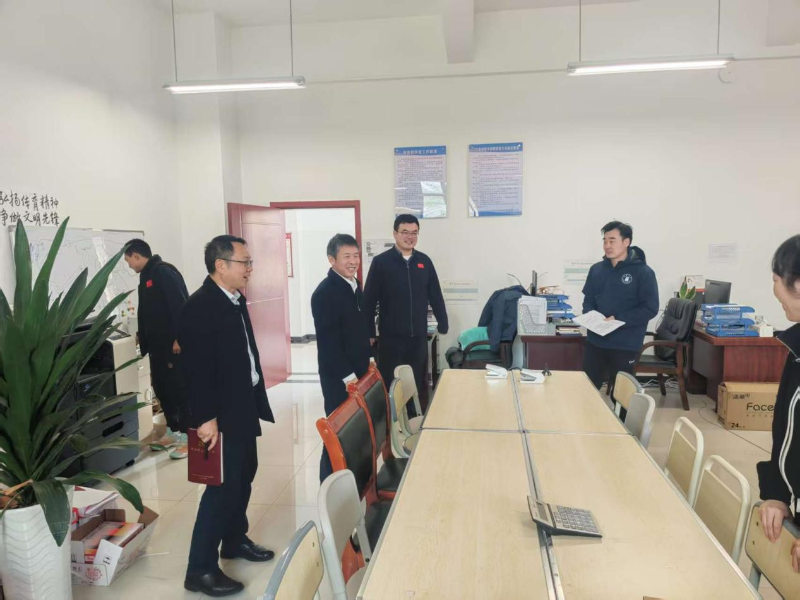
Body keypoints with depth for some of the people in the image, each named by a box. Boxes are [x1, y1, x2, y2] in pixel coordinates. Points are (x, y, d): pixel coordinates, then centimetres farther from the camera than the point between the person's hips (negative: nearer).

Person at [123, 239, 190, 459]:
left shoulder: (164, 272, -13)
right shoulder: (146, 277, 16)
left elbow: (179, 305, -21)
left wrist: (179, 338, -24)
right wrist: (142, 337, 28)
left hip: (174, 344, -9)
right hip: (158, 345, 9)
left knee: (180, 388, -3)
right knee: (162, 388, 13)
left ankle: (188, 438, 5)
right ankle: (173, 432, 26)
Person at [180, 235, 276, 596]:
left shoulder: (236, 300, 8)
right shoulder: (199, 306, -20)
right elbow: (197, 367, -23)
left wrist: (256, 400, 16)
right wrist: (205, 418, -23)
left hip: (244, 406, 9)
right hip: (221, 413, -9)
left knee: (244, 475, 20)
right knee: (223, 486, -1)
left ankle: (235, 540, 39)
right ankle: (201, 569, 14)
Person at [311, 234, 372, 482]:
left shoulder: (355, 284, 9)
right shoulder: (324, 293, -19)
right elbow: (328, 341, -21)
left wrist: (367, 359, 15)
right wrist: (348, 375, -18)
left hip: (359, 370, 8)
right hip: (338, 377, -8)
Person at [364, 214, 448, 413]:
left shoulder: (424, 261, 6)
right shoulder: (381, 262, -5)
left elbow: (435, 296, 10)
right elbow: (369, 300, -5)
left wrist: (443, 325, 9)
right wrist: (369, 333, -6)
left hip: (419, 336, 3)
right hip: (391, 337, -3)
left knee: (417, 383, 12)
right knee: (391, 385, 5)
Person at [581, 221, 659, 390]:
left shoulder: (643, 272, -8)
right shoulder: (596, 269, 8)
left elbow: (650, 308, -12)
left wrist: (618, 319, -20)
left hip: (625, 346, -4)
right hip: (595, 342, 4)